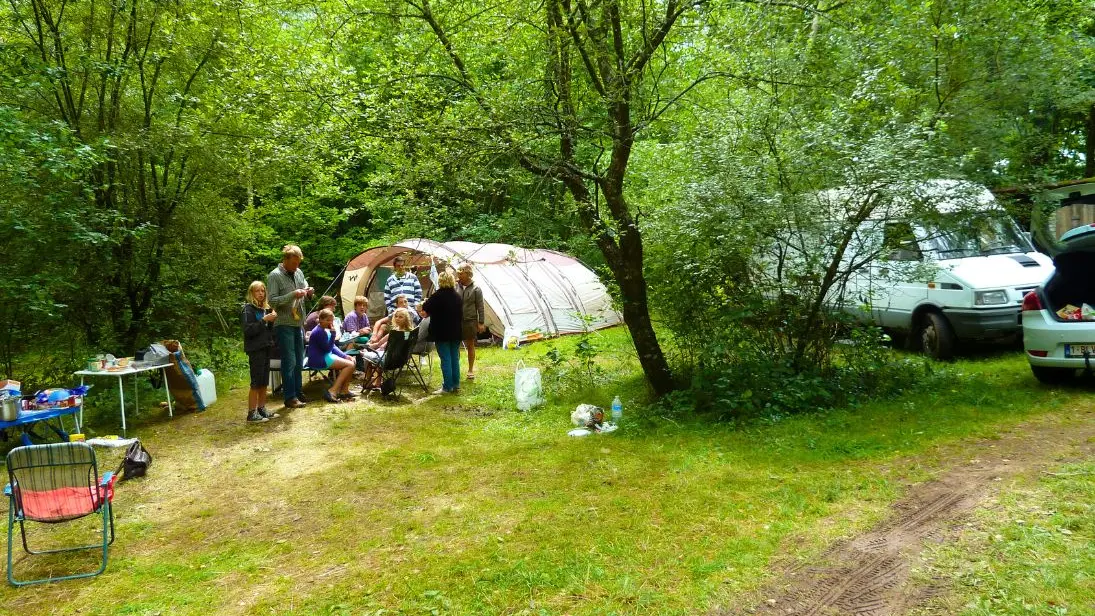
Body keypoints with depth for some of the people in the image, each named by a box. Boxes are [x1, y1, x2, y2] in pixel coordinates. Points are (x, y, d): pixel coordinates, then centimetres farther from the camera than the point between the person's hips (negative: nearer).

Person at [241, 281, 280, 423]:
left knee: (264, 382, 10)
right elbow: (248, 330, -16)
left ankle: (262, 409, 18)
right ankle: (252, 414, -3)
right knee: (256, 382, -6)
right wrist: (264, 320, -19)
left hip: (266, 348, 7)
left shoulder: (266, 308, 13)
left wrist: (271, 320, 0)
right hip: (255, 349, -7)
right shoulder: (248, 309, -6)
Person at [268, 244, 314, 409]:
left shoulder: (298, 272, 8)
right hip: (284, 324, -7)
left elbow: (305, 288, 21)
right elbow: (272, 301, -16)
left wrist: (308, 292, -3)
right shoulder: (274, 276, -12)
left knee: (299, 361, 14)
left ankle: (298, 393, 25)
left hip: (298, 323, 7)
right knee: (289, 362, -6)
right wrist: (292, 295, -25)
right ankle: (290, 398, 0)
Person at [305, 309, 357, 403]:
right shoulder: (319, 332, -18)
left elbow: (333, 346, 20)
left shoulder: (325, 330, 15)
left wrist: (344, 355, 8)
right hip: (318, 360, -10)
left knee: (351, 360, 8)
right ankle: (332, 392, -18)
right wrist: (332, 333, -22)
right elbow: (328, 348, -19)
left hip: (325, 357, 10)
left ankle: (344, 391, 6)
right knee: (349, 365, -16)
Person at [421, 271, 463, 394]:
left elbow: (425, 310, -8)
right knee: (455, 358, 12)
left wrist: (425, 303, 12)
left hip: (442, 333, -6)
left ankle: (447, 387, -1)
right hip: (456, 332, 6)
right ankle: (456, 385, 17)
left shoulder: (437, 296, -14)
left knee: (446, 359, -3)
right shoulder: (457, 296, 6)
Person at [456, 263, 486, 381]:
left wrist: (481, 323, -6)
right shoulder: (455, 287, 2)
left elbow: (480, 307, -4)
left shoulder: (476, 289, -5)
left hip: (470, 321, -2)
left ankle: (471, 370, 22)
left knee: (470, 345, 10)